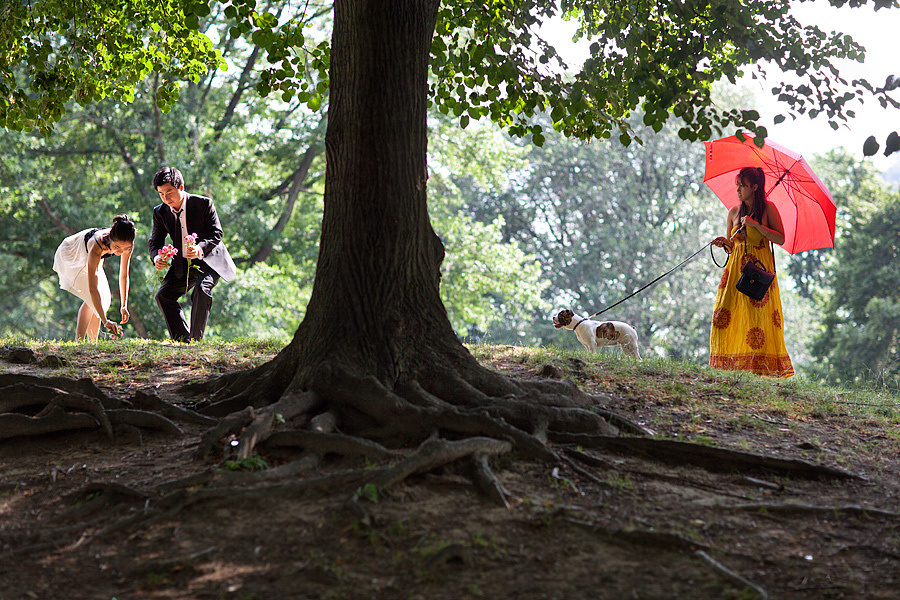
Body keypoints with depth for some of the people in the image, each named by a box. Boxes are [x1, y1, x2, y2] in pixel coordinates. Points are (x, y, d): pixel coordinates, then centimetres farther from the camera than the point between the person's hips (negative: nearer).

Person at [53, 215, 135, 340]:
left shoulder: (127, 244, -29)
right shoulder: (97, 246, -45)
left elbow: (124, 276, -16)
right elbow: (92, 289, -46)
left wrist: (124, 305, -22)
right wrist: (105, 321, -50)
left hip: (87, 258, 6)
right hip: (71, 256, -6)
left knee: (104, 298, -2)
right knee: (91, 299, -19)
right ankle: (79, 341, -17)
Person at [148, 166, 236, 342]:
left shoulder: (203, 204, -17)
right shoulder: (160, 212, -4)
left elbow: (216, 233, -18)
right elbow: (155, 241, 1)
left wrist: (200, 249, -39)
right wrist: (156, 258, -24)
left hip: (209, 260, -6)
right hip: (183, 265, 6)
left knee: (202, 289, -31)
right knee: (163, 295, -7)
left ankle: (196, 339, -27)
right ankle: (182, 340, -1)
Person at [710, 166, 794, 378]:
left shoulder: (767, 209, 1)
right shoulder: (734, 213, 12)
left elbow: (780, 239, -7)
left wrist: (756, 225, -14)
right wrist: (723, 243, -5)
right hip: (736, 269, 4)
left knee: (758, 317, -11)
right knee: (724, 317, -7)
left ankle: (760, 367, -10)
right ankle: (728, 364, -3)